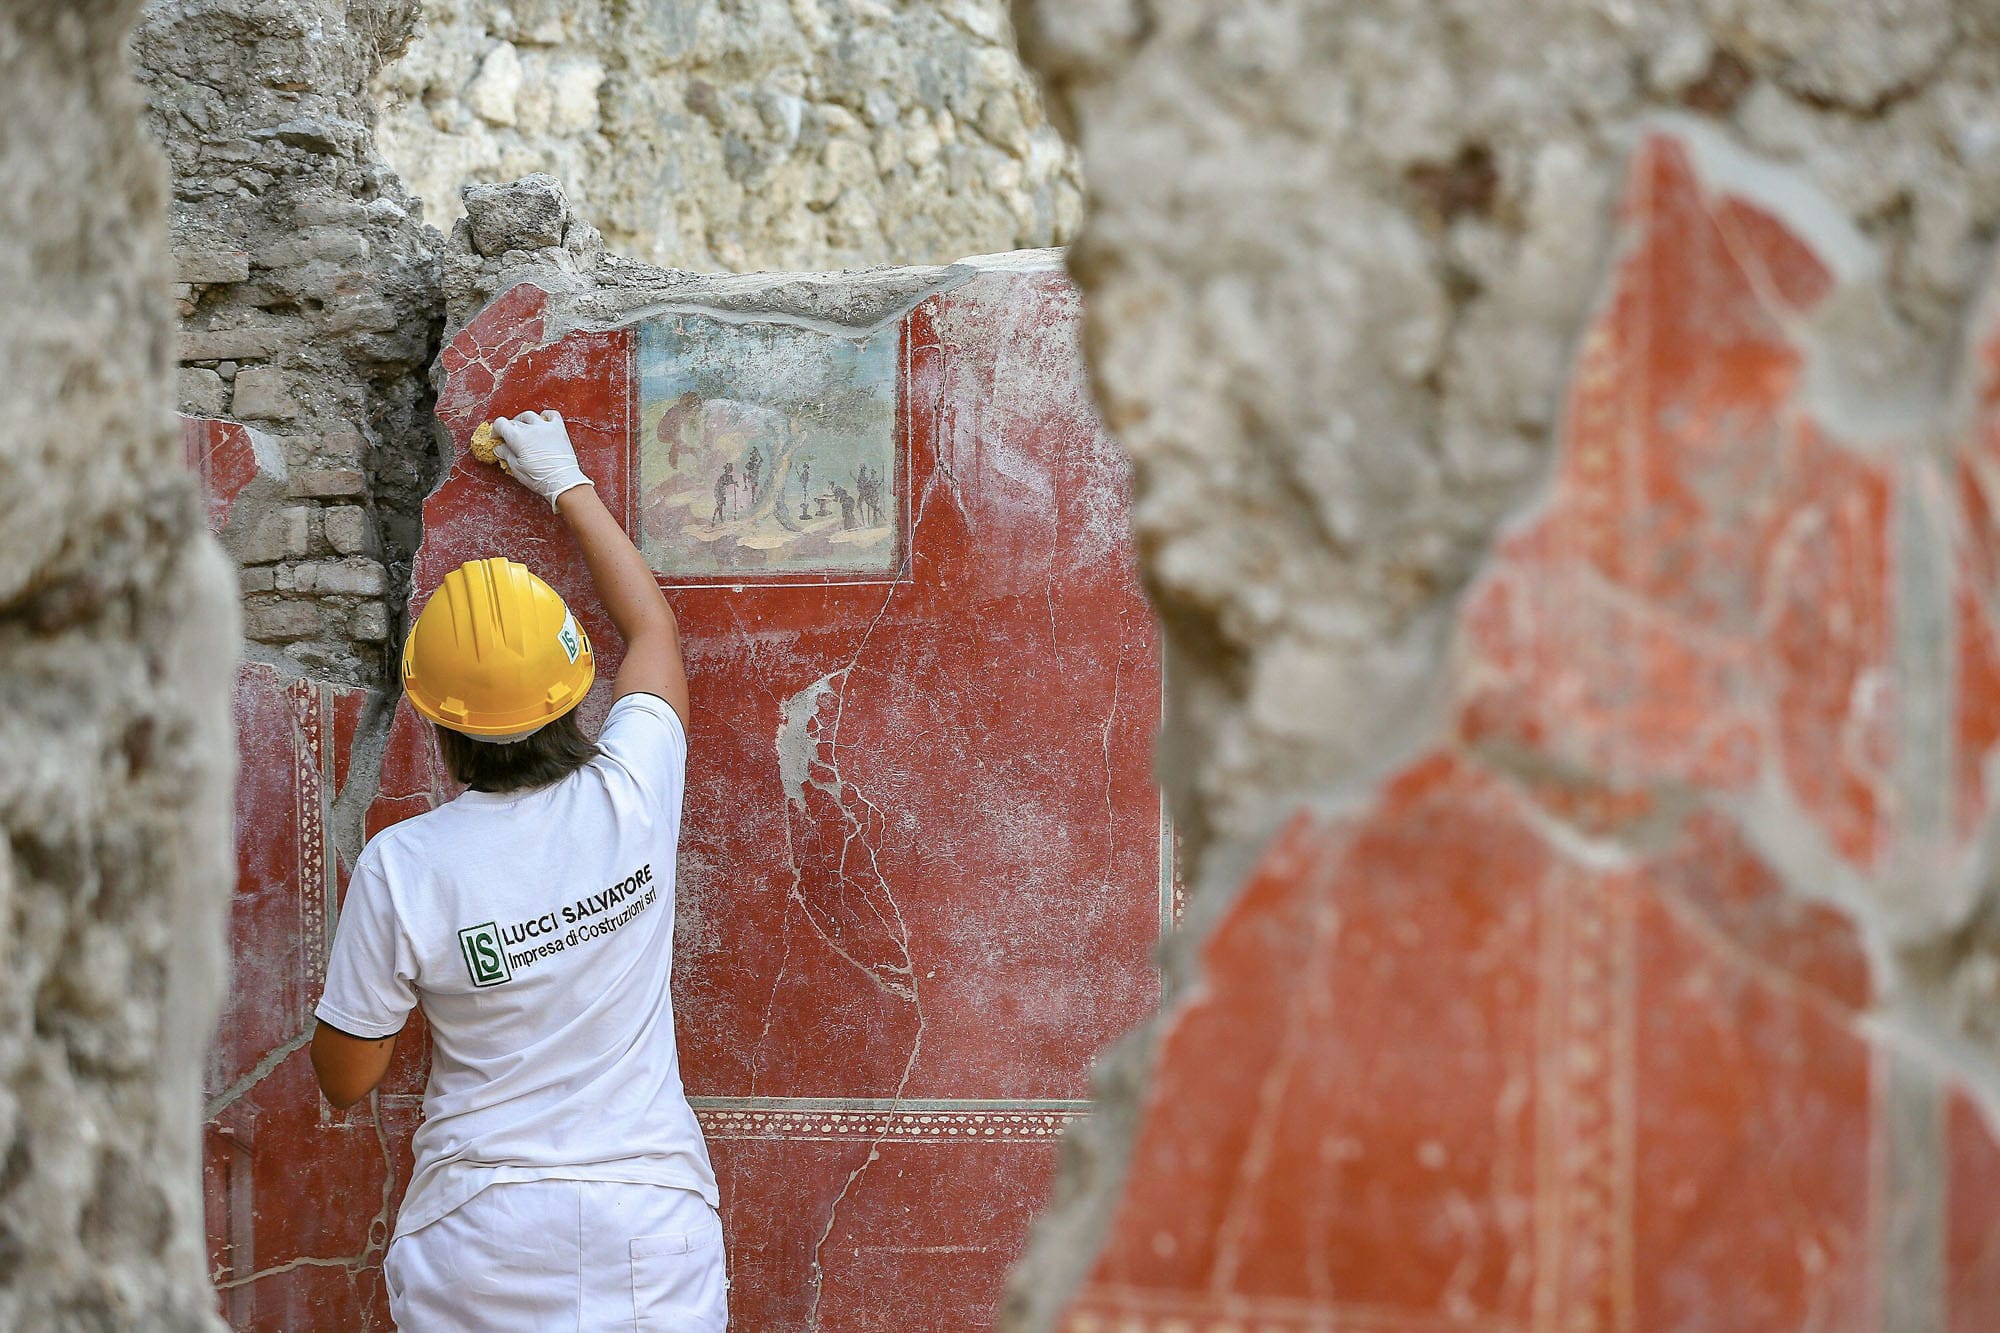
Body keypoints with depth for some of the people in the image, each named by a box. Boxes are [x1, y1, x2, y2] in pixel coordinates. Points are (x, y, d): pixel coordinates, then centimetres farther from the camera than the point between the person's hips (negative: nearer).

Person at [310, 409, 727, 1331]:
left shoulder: (403, 868, -13)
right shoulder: (633, 798, -8)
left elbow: (345, 1079, -1)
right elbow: (654, 629, 14)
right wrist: (566, 484, 26)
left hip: (482, 1246, -1)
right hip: (651, 1230, 1)